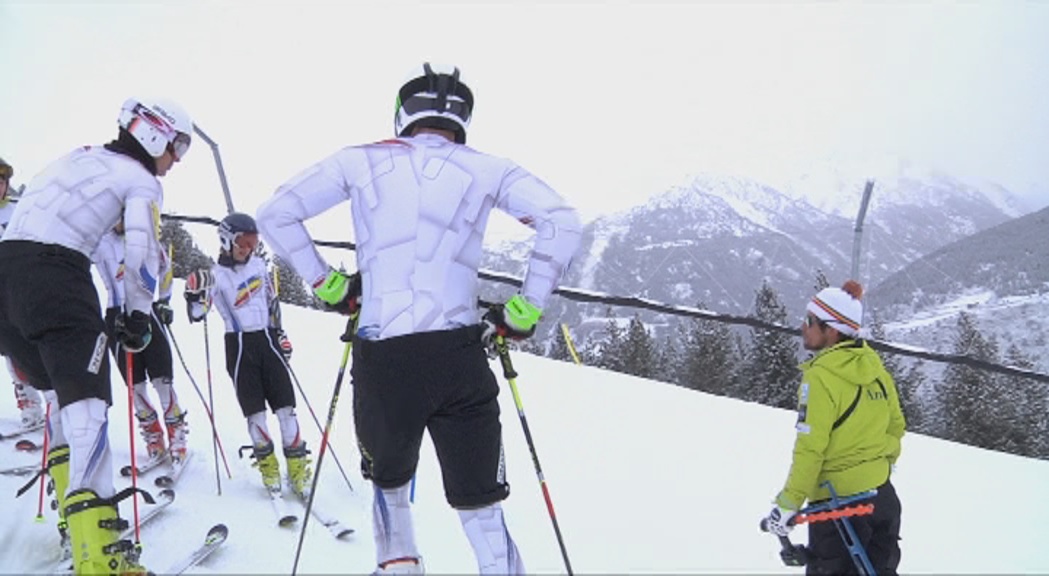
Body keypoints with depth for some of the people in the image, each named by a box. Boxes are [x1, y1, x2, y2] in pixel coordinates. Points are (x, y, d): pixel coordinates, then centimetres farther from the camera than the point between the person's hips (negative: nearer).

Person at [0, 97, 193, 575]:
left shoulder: (78, 159, 27)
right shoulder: (141, 180, 5)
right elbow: (142, 252, -8)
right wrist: (137, 316, 4)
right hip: (55, 271, -8)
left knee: (62, 392, 20)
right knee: (87, 401, -13)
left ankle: (75, 512, 21)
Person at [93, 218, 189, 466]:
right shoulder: (98, 241, 0)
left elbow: (165, 266, 18)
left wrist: (164, 300, 17)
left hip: (148, 310, 0)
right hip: (117, 315, 0)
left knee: (161, 377, -6)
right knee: (135, 381, 3)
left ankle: (176, 432, 1)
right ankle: (152, 432, 15)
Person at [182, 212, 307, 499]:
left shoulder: (259, 265, 7)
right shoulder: (215, 275, -4)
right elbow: (197, 314, -12)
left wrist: (280, 334, 18)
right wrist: (195, 293, -31)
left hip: (267, 340, 3)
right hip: (239, 346, -3)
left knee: (285, 404, -2)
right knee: (253, 409, 0)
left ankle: (297, 464, 3)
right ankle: (267, 463, 15)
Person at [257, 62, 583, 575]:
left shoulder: (361, 161, 10)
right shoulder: (485, 169, 7)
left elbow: (276, 213, 10)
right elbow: (562, 222, -3)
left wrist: (325, 284, 15)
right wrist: (526, 310, 3)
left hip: (380, 359, 1)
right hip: (457, 356, -1)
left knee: (388, 479, 29)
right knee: (479, 501, 11)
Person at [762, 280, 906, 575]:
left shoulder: (821, 376, -19)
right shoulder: (873, 365, 3)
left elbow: (810, 447, -21)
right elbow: (896, 424, 13)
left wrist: (787, 504, -14)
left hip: (837, 501, -7)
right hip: (882, 495, 7)